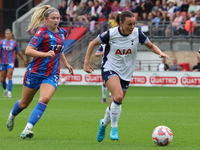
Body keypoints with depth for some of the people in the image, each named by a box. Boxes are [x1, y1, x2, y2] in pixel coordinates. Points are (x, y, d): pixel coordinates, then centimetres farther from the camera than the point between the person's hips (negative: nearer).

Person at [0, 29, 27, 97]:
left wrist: (24, 60, 18)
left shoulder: (14, 43, 2)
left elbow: (19, 52, 12)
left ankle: (9, 92, -19)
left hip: (10, 62, -2)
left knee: (9, 76, -17)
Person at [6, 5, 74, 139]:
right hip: (35, 72, -3)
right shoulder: (42, 32, -13)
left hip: (52, 75, 3)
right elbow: (28, 50, -22)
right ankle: (12, 115, 46)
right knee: (24, 103, 11)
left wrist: (66, 64, 23)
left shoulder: (62, 33, 7)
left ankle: (28, 128, -25)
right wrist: (46, 54, -32)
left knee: (45, 99, -24)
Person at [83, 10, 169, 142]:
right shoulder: (111, 34, -15)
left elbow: (151, 46, 6)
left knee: (115, 104, 10)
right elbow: (93, 43, -1)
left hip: (126, 73, 4)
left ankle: (104, 123, 41)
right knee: (118, 96, -28)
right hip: (110, 69, -4)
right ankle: (114, 128, -11)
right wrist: (86, 63, -5)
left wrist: (160, 53, -14)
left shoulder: (137, 33, -9)